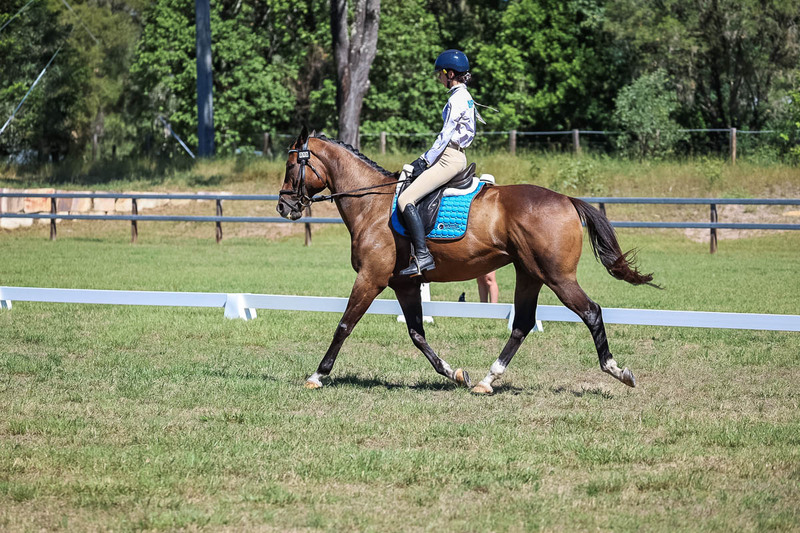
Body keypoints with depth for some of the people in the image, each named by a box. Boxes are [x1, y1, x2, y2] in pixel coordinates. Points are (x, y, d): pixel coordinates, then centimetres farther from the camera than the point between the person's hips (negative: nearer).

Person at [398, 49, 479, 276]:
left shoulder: (457, 99, -13)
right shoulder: (464, 97, 18)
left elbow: (445, 136, -16)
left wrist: (426, 161, -11)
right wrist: (425, 158, 17)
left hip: (450, 159, -11)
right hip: (455, 156, 11)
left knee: (405, 199, -18)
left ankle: (422, 256, -26)